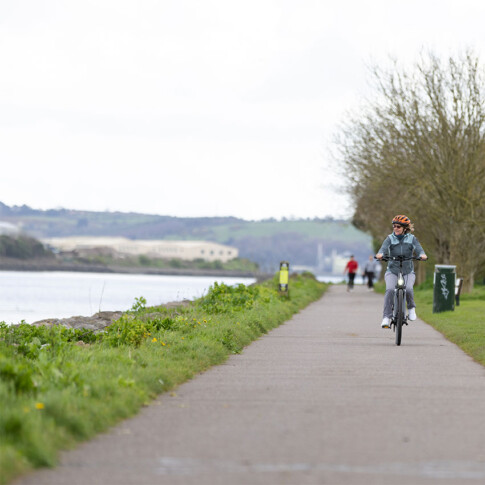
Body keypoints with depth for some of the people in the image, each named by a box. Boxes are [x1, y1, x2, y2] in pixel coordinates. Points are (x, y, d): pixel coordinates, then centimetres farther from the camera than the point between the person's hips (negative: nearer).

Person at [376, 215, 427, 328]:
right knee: (390, 290, -26)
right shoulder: (390, 238, 0)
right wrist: (380, 254, -42)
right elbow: (384, 248, -18)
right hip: (392, 271, 0)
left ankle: (411, 308, 3)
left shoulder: (412, 239, 2)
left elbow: (418, 248, -14)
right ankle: (386, 318, -23)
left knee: (408, 289, -28)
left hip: (408, 272, 0)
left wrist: (422, 255, -38)